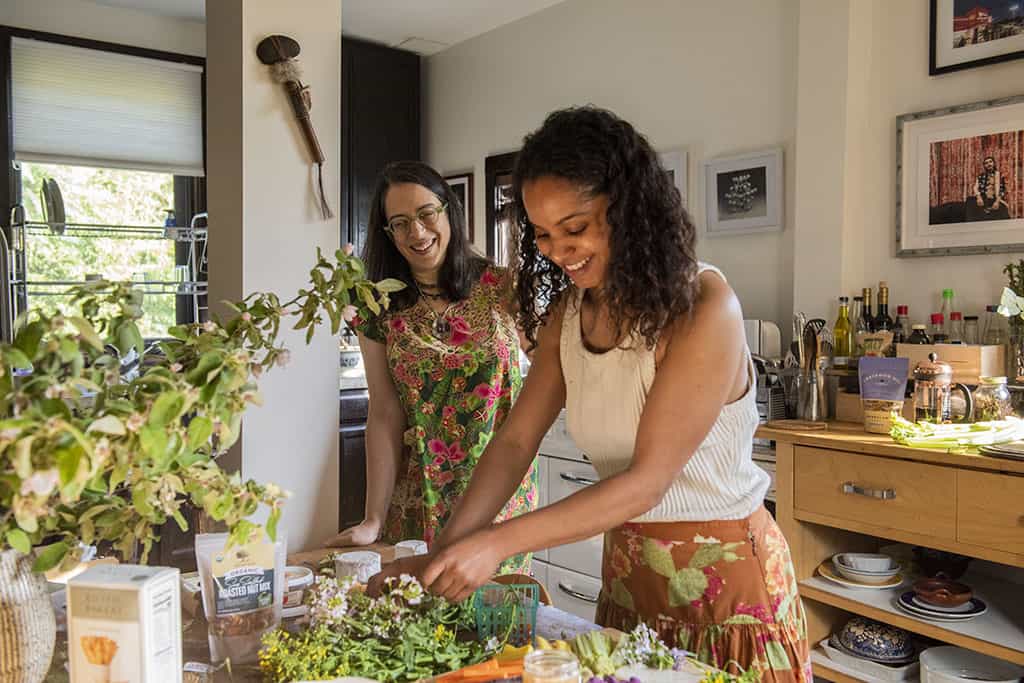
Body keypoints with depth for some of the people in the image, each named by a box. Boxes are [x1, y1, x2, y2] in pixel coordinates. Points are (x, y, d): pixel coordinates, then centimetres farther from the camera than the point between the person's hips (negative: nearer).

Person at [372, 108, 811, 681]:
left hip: (726, 571, -5)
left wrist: (498, 542, -28)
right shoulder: (567, 313, -1)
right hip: (628, 567, 5)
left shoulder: (703, 306, -22)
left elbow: (647, 479, -24)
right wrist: (447, 551, -14)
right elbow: (516, 442, -2)